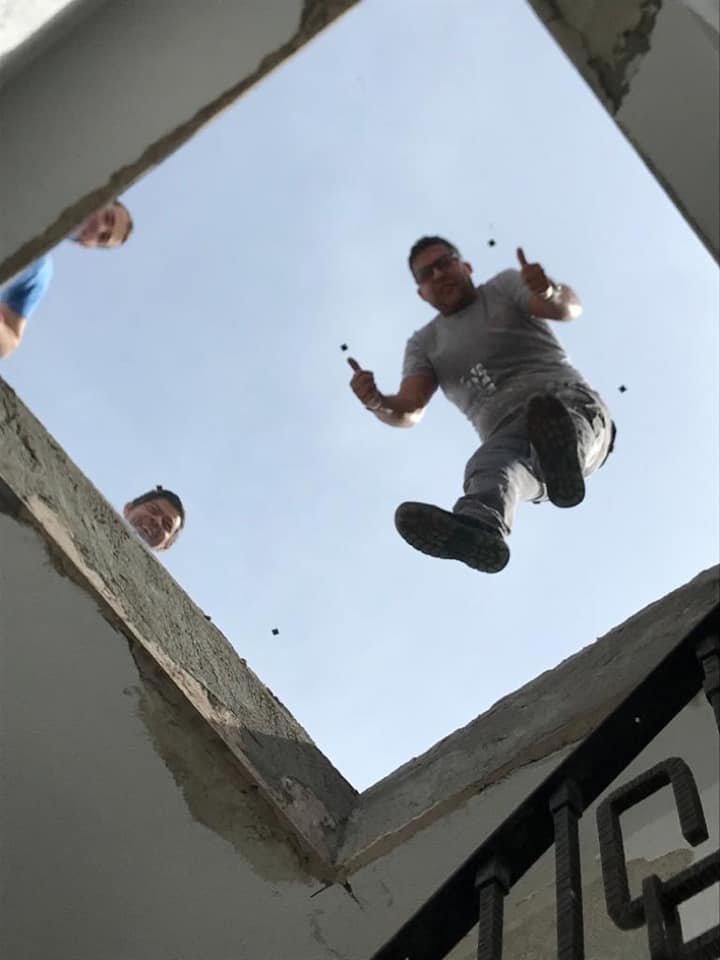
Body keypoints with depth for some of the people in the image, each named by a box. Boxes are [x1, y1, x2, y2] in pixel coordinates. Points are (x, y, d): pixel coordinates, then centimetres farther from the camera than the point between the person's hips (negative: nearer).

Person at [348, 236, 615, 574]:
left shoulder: (506, 287, 16)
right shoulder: (424, 343, 23)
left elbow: (569, 307, -3)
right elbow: (408, 410, 7)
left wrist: (550, 291, -28)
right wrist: (377, 402, -17)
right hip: (508, 436, 1)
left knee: (558, 413, -39)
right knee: (490, 464, -36)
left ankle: (563, 457, -75)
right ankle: (479, 529, -69)